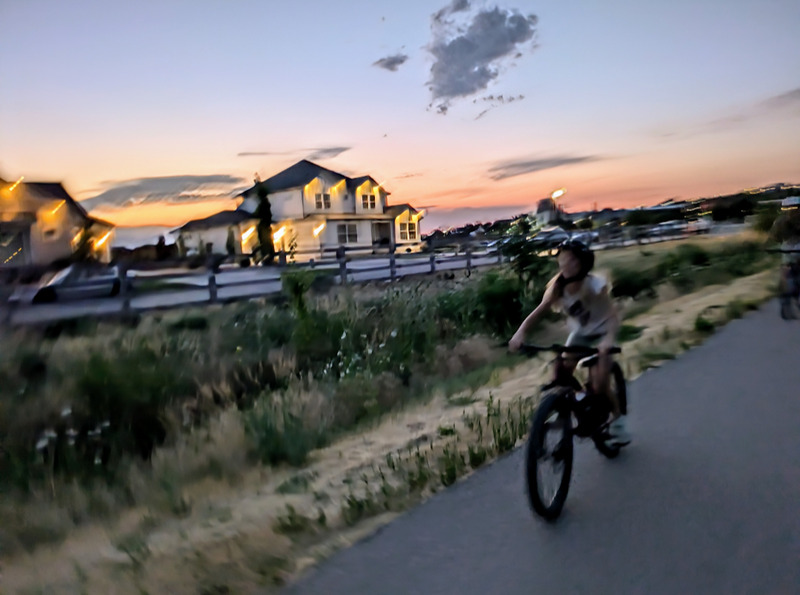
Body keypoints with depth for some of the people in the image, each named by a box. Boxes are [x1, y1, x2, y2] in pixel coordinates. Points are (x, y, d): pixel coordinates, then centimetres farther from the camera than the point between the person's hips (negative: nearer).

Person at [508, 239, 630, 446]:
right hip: (579, 333, 4)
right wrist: (520, 333, -45)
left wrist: (609, 339, -57)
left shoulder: (595, 285, -31)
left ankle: (618, 419, 15)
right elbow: (538, 311, -28)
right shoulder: (557, 286, -20)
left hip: (600, 333, -4)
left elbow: (613, 316, -37)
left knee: (598, 387, -12)